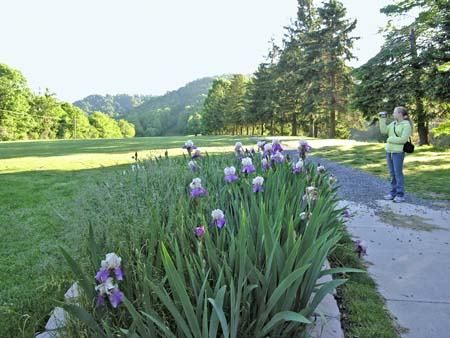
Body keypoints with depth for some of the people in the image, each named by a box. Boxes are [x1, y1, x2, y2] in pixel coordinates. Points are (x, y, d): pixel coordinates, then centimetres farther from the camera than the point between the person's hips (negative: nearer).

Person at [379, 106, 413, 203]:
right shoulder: (393, 123, 12)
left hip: (398, 152, -7)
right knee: (392, 173, 10)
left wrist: (390, 139, -11)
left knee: (398, 173, -4)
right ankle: (393, 193, 18)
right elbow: (383, 130, 4)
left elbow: (403, 139, -18)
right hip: (389, 151, 7)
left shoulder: (406, 125, -10)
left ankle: (400, 195, 4)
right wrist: (382, 119, 1)